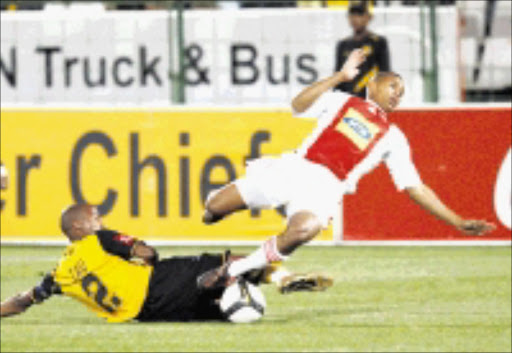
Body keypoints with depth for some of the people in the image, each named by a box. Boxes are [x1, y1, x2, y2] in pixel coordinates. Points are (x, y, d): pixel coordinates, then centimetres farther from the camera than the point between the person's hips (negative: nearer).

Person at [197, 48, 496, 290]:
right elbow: (299, 106, 2)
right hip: (294, 168, 1)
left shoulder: (392, 139, 21)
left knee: (304, 229, -38)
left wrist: (457, 222, 13)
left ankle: (233, 270, -21)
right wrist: (341, 76, -4)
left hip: (326, 187, -1)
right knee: (214, 208, -11)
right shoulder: (342, 102, 19)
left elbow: (415, 187, 20)